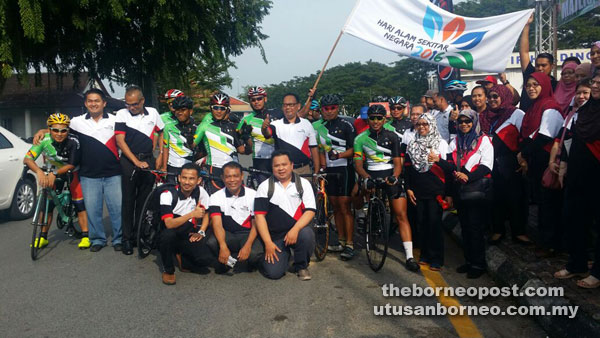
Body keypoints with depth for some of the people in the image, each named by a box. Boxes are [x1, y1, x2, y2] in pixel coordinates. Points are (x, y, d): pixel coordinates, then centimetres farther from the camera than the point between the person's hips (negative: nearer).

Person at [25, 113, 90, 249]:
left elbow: (71, 165, -27)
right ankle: (43, 237, 14)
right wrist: (39, 171, -47)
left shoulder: (73, 142, -31)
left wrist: (54, 174, -40)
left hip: (72, 172, -2)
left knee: (79, 203, -11)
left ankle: (85, 236, -4)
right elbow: (27, 159, -30)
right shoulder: (44, 140, -25)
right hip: (53, 173, 3)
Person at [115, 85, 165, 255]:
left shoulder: (152, 113, 5)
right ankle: (127, 238, 9)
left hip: (148, 161, 2)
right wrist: (136, 161, -16)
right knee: (128, 201, 1)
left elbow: (162, 132, 18)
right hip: (128, 161, -2)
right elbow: (120, 141, -8)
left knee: (144, 201, 9)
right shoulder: (122, 114, -3)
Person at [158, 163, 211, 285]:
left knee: (205, 259, -24)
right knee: (168, 234, -38)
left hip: (189, 236, 3)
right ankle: (168, 270, -11)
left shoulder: (201, 192, -5)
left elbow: (205, 214, 11)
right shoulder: (168, 194, -17)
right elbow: (169, 224, -28)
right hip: (171, 237, -2)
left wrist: (201, 232, -5)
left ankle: (182, 257, 12)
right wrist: (192, 214, -36)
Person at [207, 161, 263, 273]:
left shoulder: (253, 195, -4)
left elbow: (256, 224, -5)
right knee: (211, 243, -32)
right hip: (227, 234, 1)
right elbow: (217, 224, -15)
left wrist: (248, 246, -22)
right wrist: (223, 246, -32)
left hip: (247, 234, -1)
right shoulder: (216, 197, -2)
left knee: (255, 254, -33)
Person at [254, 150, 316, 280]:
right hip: (275, 236, 0)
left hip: (298, 231, 0)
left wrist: (295, 230, -20)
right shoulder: (264, 187, 3)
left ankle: (301, 266, -3)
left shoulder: (304, 184, 4)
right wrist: (268, 243, -12)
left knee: (306, 235, -34)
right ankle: (284, 254, 19)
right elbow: (259, 215, -3)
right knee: (273, 273, -17)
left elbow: (310, 211, -4)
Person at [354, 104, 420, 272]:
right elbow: (358, 164, -2)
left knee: (401, 215, -10)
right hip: (371, 175, 2)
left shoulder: (392, 137, 4)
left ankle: (410, 256, -9)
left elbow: (397, 162, 1)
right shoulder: (360, 139, 3)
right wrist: (366, 178, -21)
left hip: (391, 176, -1)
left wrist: (394, 176, -20)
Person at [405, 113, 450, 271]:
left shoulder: (441, 144, 0)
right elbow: (408, 168, 12)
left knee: (435, 223, -3)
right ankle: (425, 255, 19)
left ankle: (436, 259, 6)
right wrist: (408, 188, 4)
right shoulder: (412, 145, 10)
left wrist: (449, 193, -6)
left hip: (435, 191, -3)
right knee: (422, 222, 7)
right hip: (418, 191, 3)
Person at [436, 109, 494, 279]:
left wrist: (468, 177, -23)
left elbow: (486, 166, -10)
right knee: (465, 226, 10)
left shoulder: (483, 140, 0)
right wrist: (439, 160, -13)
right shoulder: (455, 142, 15)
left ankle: (478, 264, 5)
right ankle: (469, 261, 19)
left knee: (476, 226, -4)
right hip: (460, 189, 5)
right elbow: (452, 166, 6)